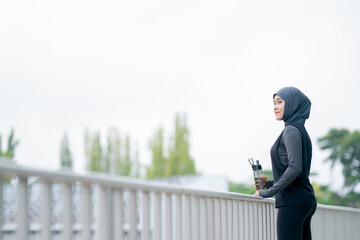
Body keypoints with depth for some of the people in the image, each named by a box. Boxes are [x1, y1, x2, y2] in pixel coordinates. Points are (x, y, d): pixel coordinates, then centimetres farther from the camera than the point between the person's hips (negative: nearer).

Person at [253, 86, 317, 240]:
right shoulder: (301, 131, 20)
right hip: (306, 201, 10)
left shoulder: (291, 130, -9)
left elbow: (295, 168, -20)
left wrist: (268, 192, -16)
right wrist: (270, 184, 15)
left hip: (293, 202, -10)